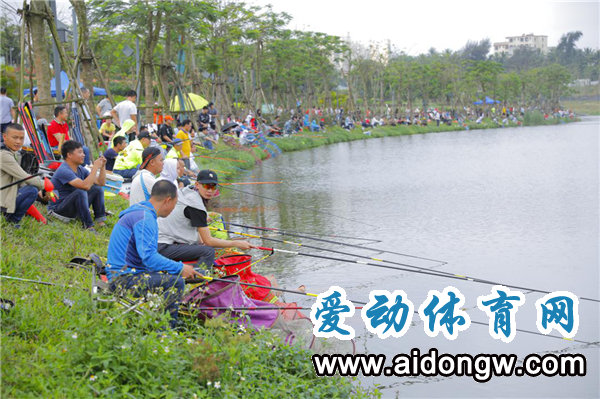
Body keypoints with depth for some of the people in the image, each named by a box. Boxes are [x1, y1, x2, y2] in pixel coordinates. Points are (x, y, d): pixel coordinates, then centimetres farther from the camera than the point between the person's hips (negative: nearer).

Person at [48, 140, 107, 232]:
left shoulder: (80, 169, 6)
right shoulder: (63, 171, -23)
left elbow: (101, 183, 9)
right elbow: (85, 185, -35)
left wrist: (103, 167, -4)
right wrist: (95, 167, -25)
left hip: (74, 207, 9)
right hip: (58, 209, -9)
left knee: (97, 189, 0)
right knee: (80, 192, -32)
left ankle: (101, 222, -9)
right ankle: (88, 227, -31)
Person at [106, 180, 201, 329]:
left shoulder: (138, 212, 18)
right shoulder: (145, 218, -16)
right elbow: (149, 257, -25)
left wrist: (179, 267, 24)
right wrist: (180, 268, -17)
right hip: (123, 279, -11)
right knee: (175, 282, -22)